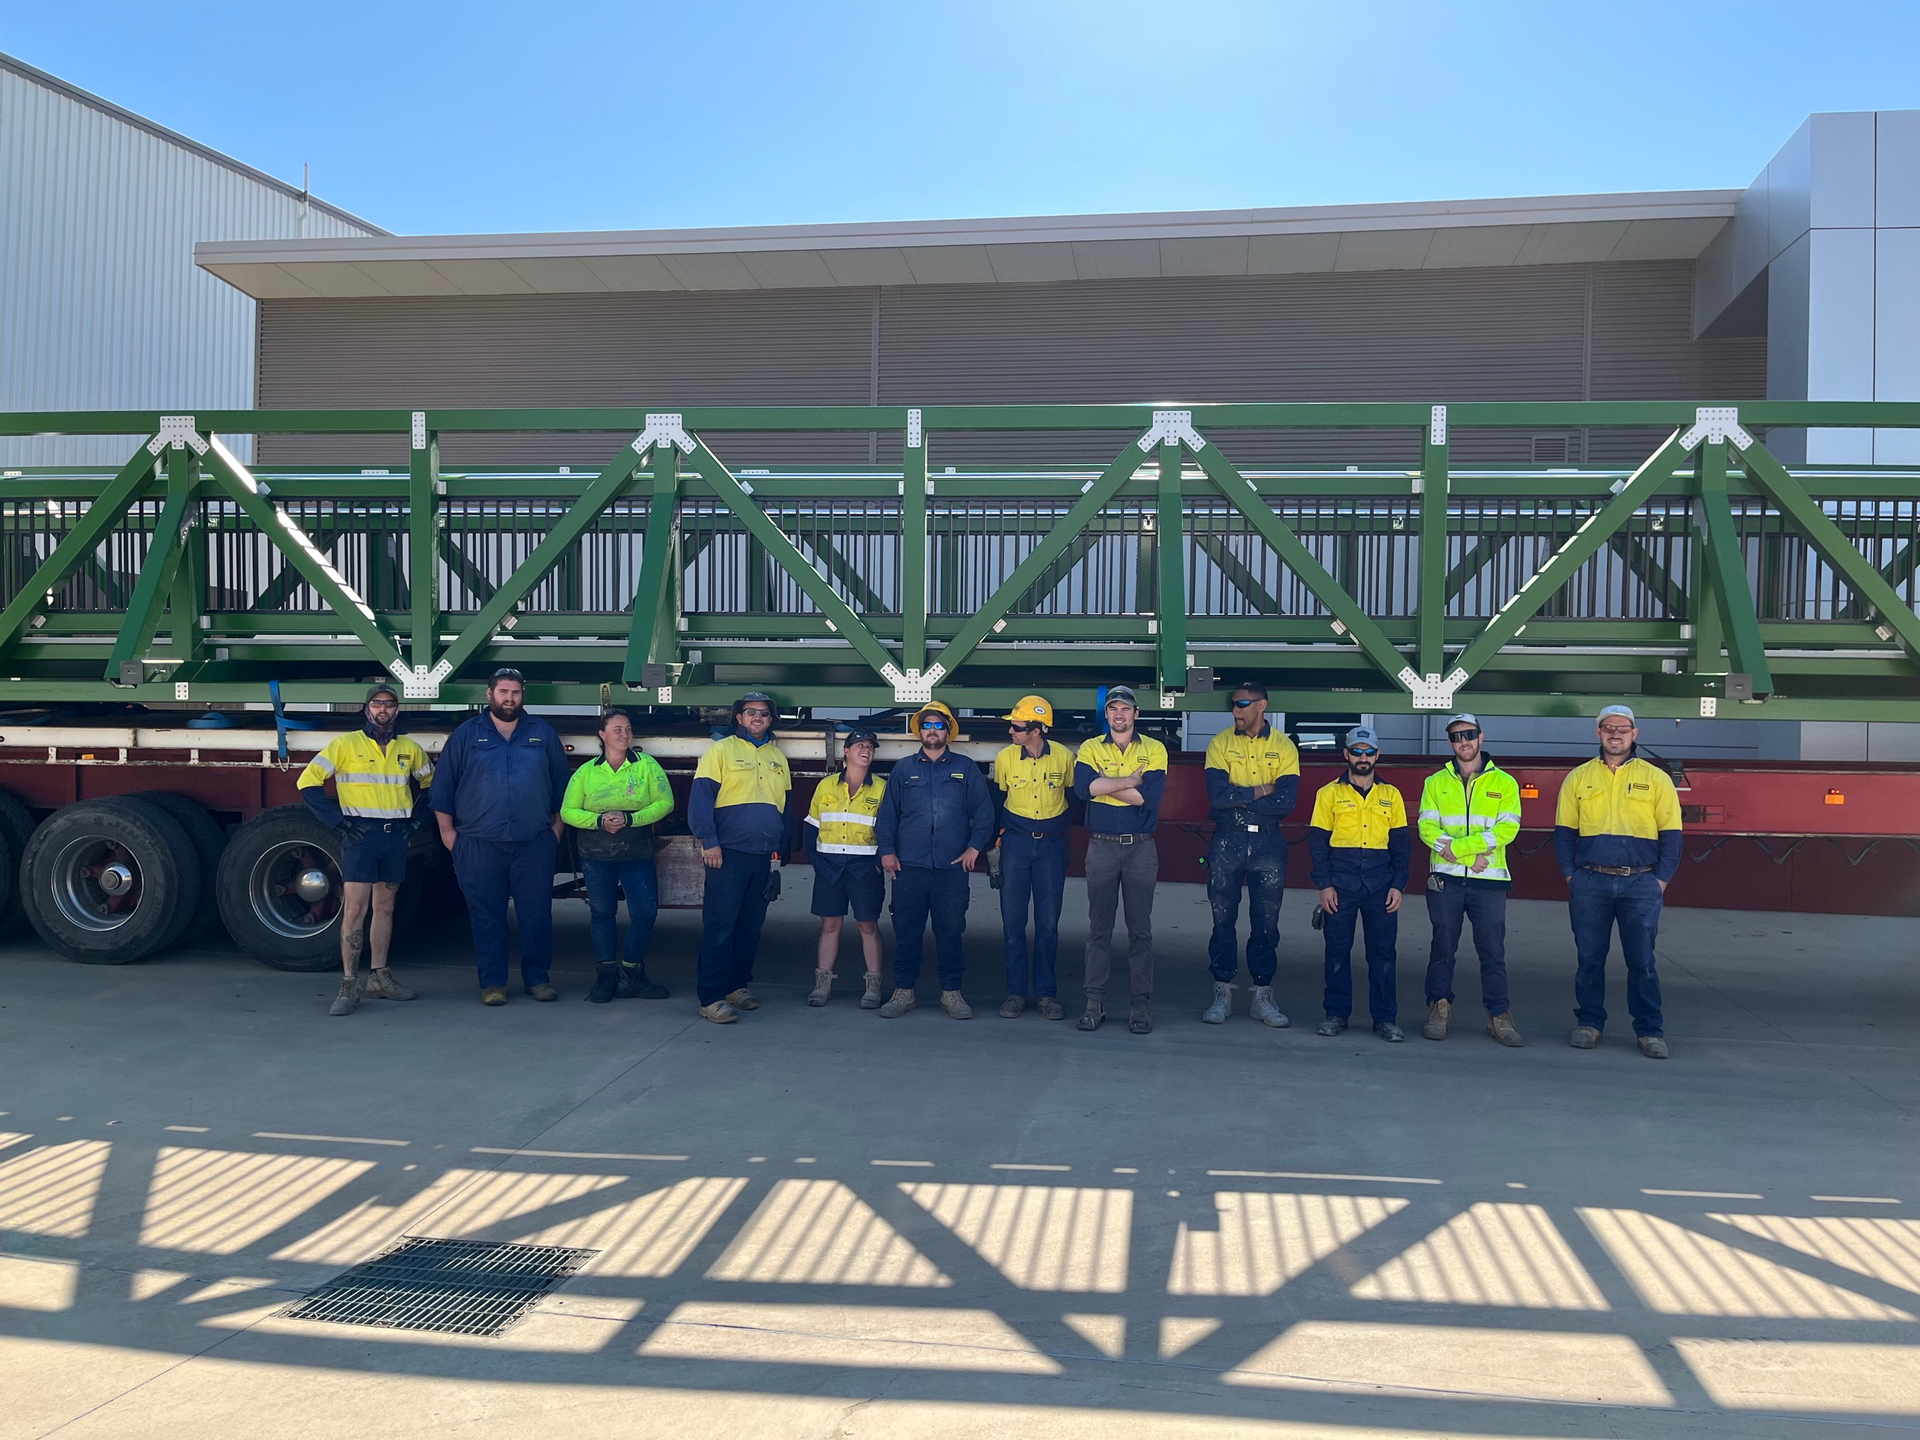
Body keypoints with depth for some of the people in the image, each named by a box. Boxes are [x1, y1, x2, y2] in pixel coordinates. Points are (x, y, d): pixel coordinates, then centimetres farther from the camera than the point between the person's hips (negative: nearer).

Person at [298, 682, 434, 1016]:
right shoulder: (345, 744, -2)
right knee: (354, 909, -8)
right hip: (360, 835, -4)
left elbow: (432, 783, 23)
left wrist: (415, 819, 10)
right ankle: (349, 986, -5)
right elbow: (309, 782, -5)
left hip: (396, 838, 4)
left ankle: (379, 977, 19)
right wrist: (339, 821, -10)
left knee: (385, 908, 11)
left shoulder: (409, 748, 9)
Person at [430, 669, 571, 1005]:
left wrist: (556, 826, 7)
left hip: (534, 845, 1)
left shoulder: (543, 734, 10)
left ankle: (538, 978, 13)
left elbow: (561, 785, 12)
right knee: (486, 917, 3)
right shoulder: (465, 735, 7)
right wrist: (448, 832, 2)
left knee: (537, 914, 2)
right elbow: (442, 788, 7)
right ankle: (492, 983, 11)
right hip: (479, 846, -1)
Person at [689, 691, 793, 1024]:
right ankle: (711, 997, -4)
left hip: (765, 857, 6)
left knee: (751, 925, 10)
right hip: (728, 853, -5)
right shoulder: (720, 750, 0)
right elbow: (701, 797, -8)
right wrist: (708, 841, -16)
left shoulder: (777, 757, 16)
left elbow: (786, 806, 22)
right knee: (720, 925, -7)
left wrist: (781, 848, 17)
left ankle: (737, 985, 21)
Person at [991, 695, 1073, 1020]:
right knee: (1013, 921, 2)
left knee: (1048, 923, 4)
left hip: (1052, 845, -1)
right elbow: (997, 801, 9)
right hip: (1015, 844, 1)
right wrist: (994, 843, 8)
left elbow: (1074, 796, 9)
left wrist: (1065, 830, 9)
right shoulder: (1005, 758, -4)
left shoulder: (1064, 757, -6)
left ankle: (1046, 993, 13)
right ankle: (1016, 991, 12)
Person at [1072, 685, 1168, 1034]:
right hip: (1101, 846, 1)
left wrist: (1104, 784, -11)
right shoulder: (1090, 749, 6)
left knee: (1140, 928, 4)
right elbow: (1083, 788, -14)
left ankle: (1142, 1002, 9)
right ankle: (1095, 1001, 10)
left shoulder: (1154, 750, 3)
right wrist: (1131, 780, -13)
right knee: (1099, 927, 4)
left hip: (1141, 848, -1)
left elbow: (1151, 796, -13)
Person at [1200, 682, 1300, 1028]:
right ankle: (1222, 994, 13)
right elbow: (1216, 795, -13)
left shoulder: (1284, 747, 1)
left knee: (1266, 922, 6)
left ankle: (1262, 996, 15)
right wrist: (1260, 792, -12)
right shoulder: (1220, 743, 1)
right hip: (1227, 841, 0)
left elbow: (1286, 802, -13)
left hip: (1268, 842, 0)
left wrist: (1236, 796, -12)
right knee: (1223, 919, 4)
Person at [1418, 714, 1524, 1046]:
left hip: (1489, 881, -1)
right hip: (1445, 878, 1)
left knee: (1493, 951, 2)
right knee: (1443, 948, 6)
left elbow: (1508, 828, -6)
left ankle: (1499, 1016, 9)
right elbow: (1427, 828, -1)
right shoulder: (1435, 782, 9)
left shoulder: (1504, 782, 6)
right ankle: (1439, 1010, 15)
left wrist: (1457, 846, -15)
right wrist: (1472, 854, -15)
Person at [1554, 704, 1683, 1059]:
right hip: (1590, 883, 1)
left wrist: (1661, 881, -2)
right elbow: (1564, 832, 10)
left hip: (1641, 885, -1)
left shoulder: (1656, 779, 7)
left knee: (1642, 962, 1)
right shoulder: (1578, 777, 9)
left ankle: (1649, 1031, 10)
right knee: (1590, 959, 6)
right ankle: (1589, 1024, 17)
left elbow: (1671, 834, 7)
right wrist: (1571, 876, 0)